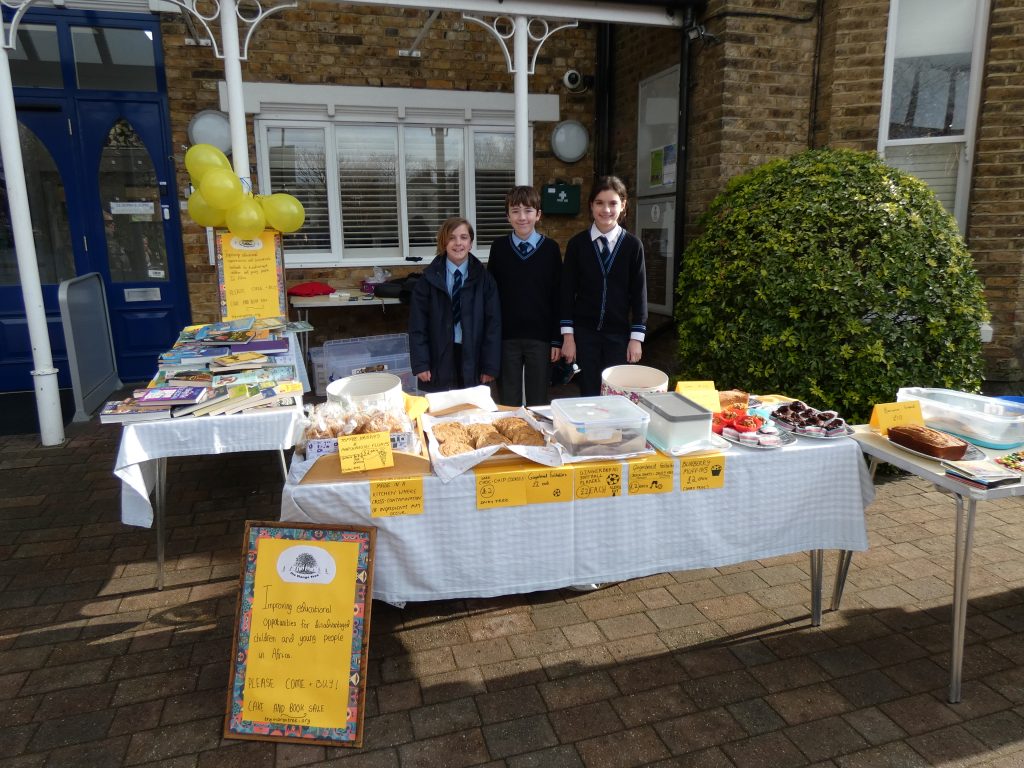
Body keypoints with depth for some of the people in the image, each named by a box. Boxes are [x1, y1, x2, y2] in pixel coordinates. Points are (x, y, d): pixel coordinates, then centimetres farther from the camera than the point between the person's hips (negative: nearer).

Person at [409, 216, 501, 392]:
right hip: (440, 358, 0)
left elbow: (493, 322, 0)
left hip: (473, 358, 0)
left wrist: (491, 366, -4)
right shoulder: (430, 277, 1)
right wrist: (420, 363, -7)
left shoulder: (483, 277, 2)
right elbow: (418, 323, 0)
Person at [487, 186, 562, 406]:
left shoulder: (550, 248, 0)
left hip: (540, 337, -1)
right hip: (506, 337, 1)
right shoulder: (499, 248, 2)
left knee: (538, 401, 8)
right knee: (508, 402, 9)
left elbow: (557, 296, 1)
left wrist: (557, 339, -1)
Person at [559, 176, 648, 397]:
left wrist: (636, 338, -2)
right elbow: (567, 291, 1)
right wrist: (567, 336, -3)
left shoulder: (633, 245, 0)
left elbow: (639, 293, 2)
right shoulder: (577, 243, 0)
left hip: (619, 334, 0)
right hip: (584, 333, 0)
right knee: (588, 395, 4)